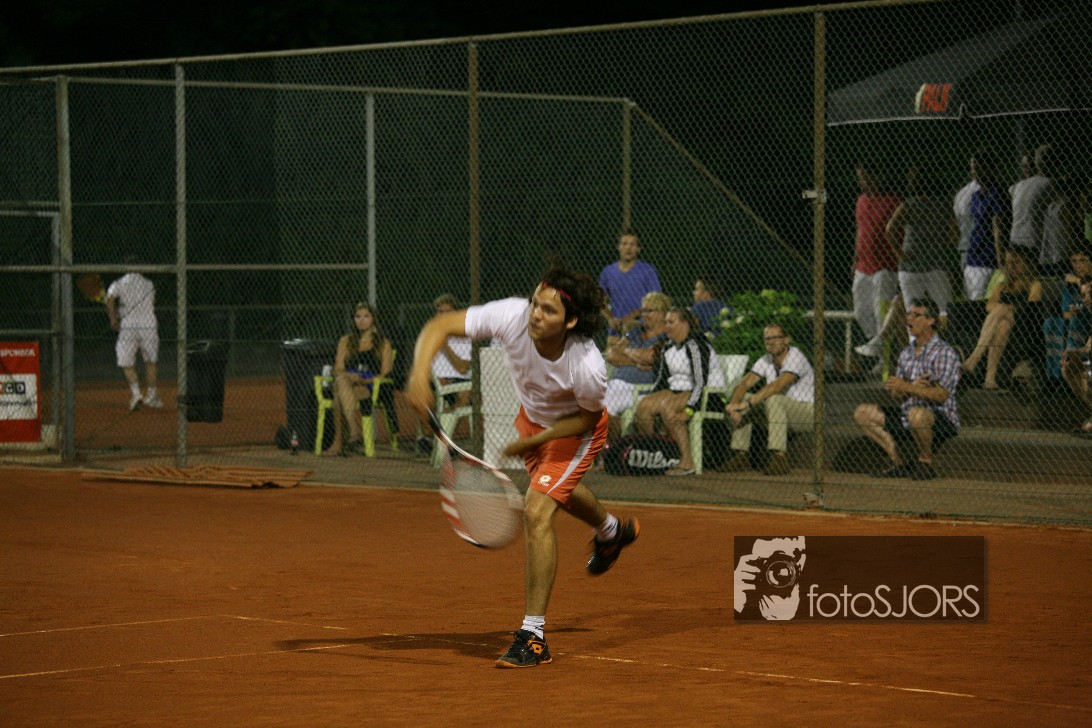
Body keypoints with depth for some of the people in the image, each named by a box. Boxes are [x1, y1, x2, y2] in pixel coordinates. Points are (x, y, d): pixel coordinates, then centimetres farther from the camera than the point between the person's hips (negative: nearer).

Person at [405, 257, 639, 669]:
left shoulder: (589, 368, -41)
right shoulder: (511, 317, -36)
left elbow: (588, 417, -20)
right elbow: (440, 326, -29)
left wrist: (534, 440, -27)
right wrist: (419, 373, -45)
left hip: (575, 429, -6)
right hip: (532, 415, 6)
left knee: (537, 512, -22)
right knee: (559, 491, 32)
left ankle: (534, 635, -15)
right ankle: (612, 531, 68)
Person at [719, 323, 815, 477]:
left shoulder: (796, 358, -21)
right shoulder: (766, 360, 2)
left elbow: (777, 386, -34)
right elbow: (744, 384, -7)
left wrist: (748, 403, -40)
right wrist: (733, 404, -29)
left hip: (806, 411, -7)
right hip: (779, 411, 7)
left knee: (773, 399, -35)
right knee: (742, 398, -6)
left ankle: (779, 458, -38)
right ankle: (741, 456, -6)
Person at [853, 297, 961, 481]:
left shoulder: (945, 353, -12)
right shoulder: (907, 352, 12)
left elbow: (942, 395, -23)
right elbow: (896, 393, 9)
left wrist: (906, 387, -30)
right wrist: (913, 387, -14)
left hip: (942, 422, -8)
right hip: (907, 419, 8)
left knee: (917, 414, -41)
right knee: (862, 413, 2)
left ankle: (926, 463, -15)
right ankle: (899, 464, 2)